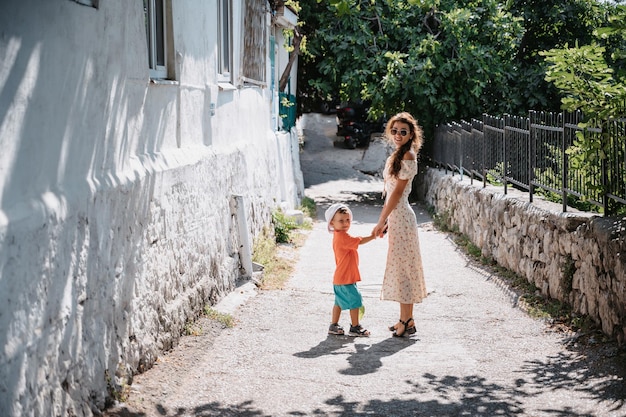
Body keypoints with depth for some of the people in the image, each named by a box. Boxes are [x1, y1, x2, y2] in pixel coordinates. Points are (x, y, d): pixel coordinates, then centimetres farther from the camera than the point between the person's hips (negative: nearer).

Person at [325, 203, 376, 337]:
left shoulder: (338, 236, 13)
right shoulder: (342, 237, -21)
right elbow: (360, 241, -22)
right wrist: (373, 236, -15)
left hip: (339, 278, 11)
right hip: (346, 279, -11)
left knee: (339, 302, 18)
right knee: (355, 301, -2)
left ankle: (333, 326, 25)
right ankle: (355, 327, 6)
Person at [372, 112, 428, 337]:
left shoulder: (408, 156, -14)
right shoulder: (397, 155, 14)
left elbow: (397, 192, -16)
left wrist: (381, 222, -14)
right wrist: (385, 220, 14)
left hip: (401, 216, -9)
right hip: (395, 216, 9)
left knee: (401, 264, -5)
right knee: (399, 265, 12)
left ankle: (407, 321, 0)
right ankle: (405, 319, 18)